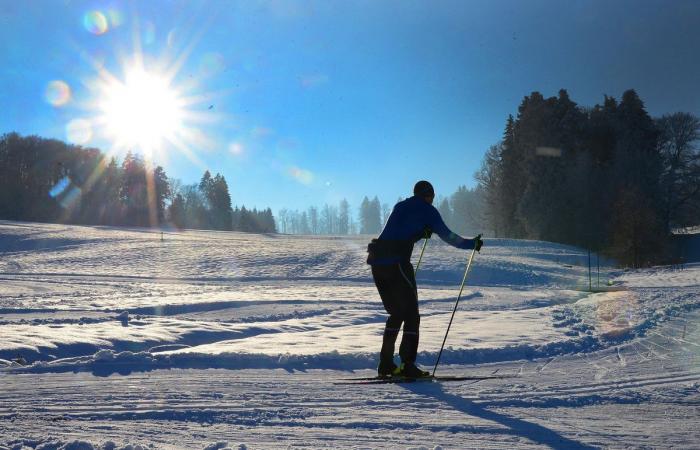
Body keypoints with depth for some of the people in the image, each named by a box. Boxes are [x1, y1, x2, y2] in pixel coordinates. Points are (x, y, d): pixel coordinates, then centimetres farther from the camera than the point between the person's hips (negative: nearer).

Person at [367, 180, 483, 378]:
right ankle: (407, 365, -5)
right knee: (411, 315, 3)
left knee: (396, 313, 17)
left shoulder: (400, 206, 24)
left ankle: (386, 364, 15)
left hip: (377, 262, 7)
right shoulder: (427, 210, 6)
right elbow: (447, 236, 5)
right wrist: (471, 244, 16)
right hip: (397, 264, -7)